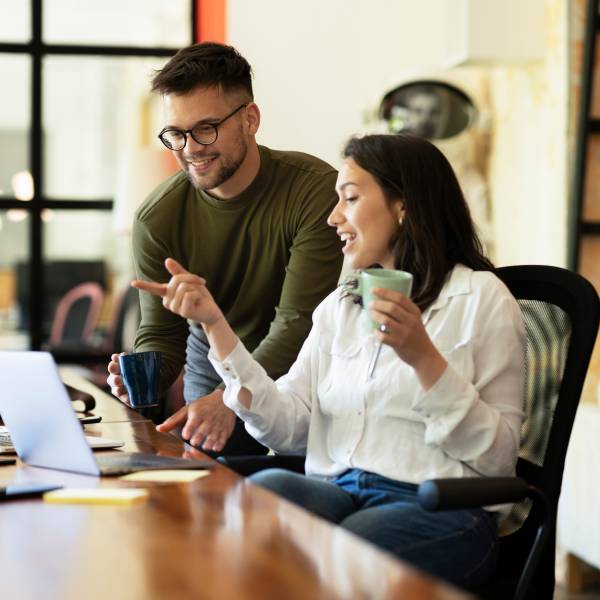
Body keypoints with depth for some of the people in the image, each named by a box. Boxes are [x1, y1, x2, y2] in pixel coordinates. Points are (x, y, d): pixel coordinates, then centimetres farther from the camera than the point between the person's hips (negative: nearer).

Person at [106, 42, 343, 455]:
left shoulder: (316, 190, -21)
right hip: (213, 371, 3)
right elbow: (161, 332, -5)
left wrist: (228, 398, -38)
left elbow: (300, 323, -24)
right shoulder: (157, 219, -11)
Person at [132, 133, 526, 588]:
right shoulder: (339, 307, 19)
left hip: (439, 506, -4)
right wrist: (215, 324, 0)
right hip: (339, 492, 5)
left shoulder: (480, 297, 1)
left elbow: (498, 457, -6)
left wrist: (424, 359, -17)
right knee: (265, 489, -30)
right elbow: (288, 426, 4)